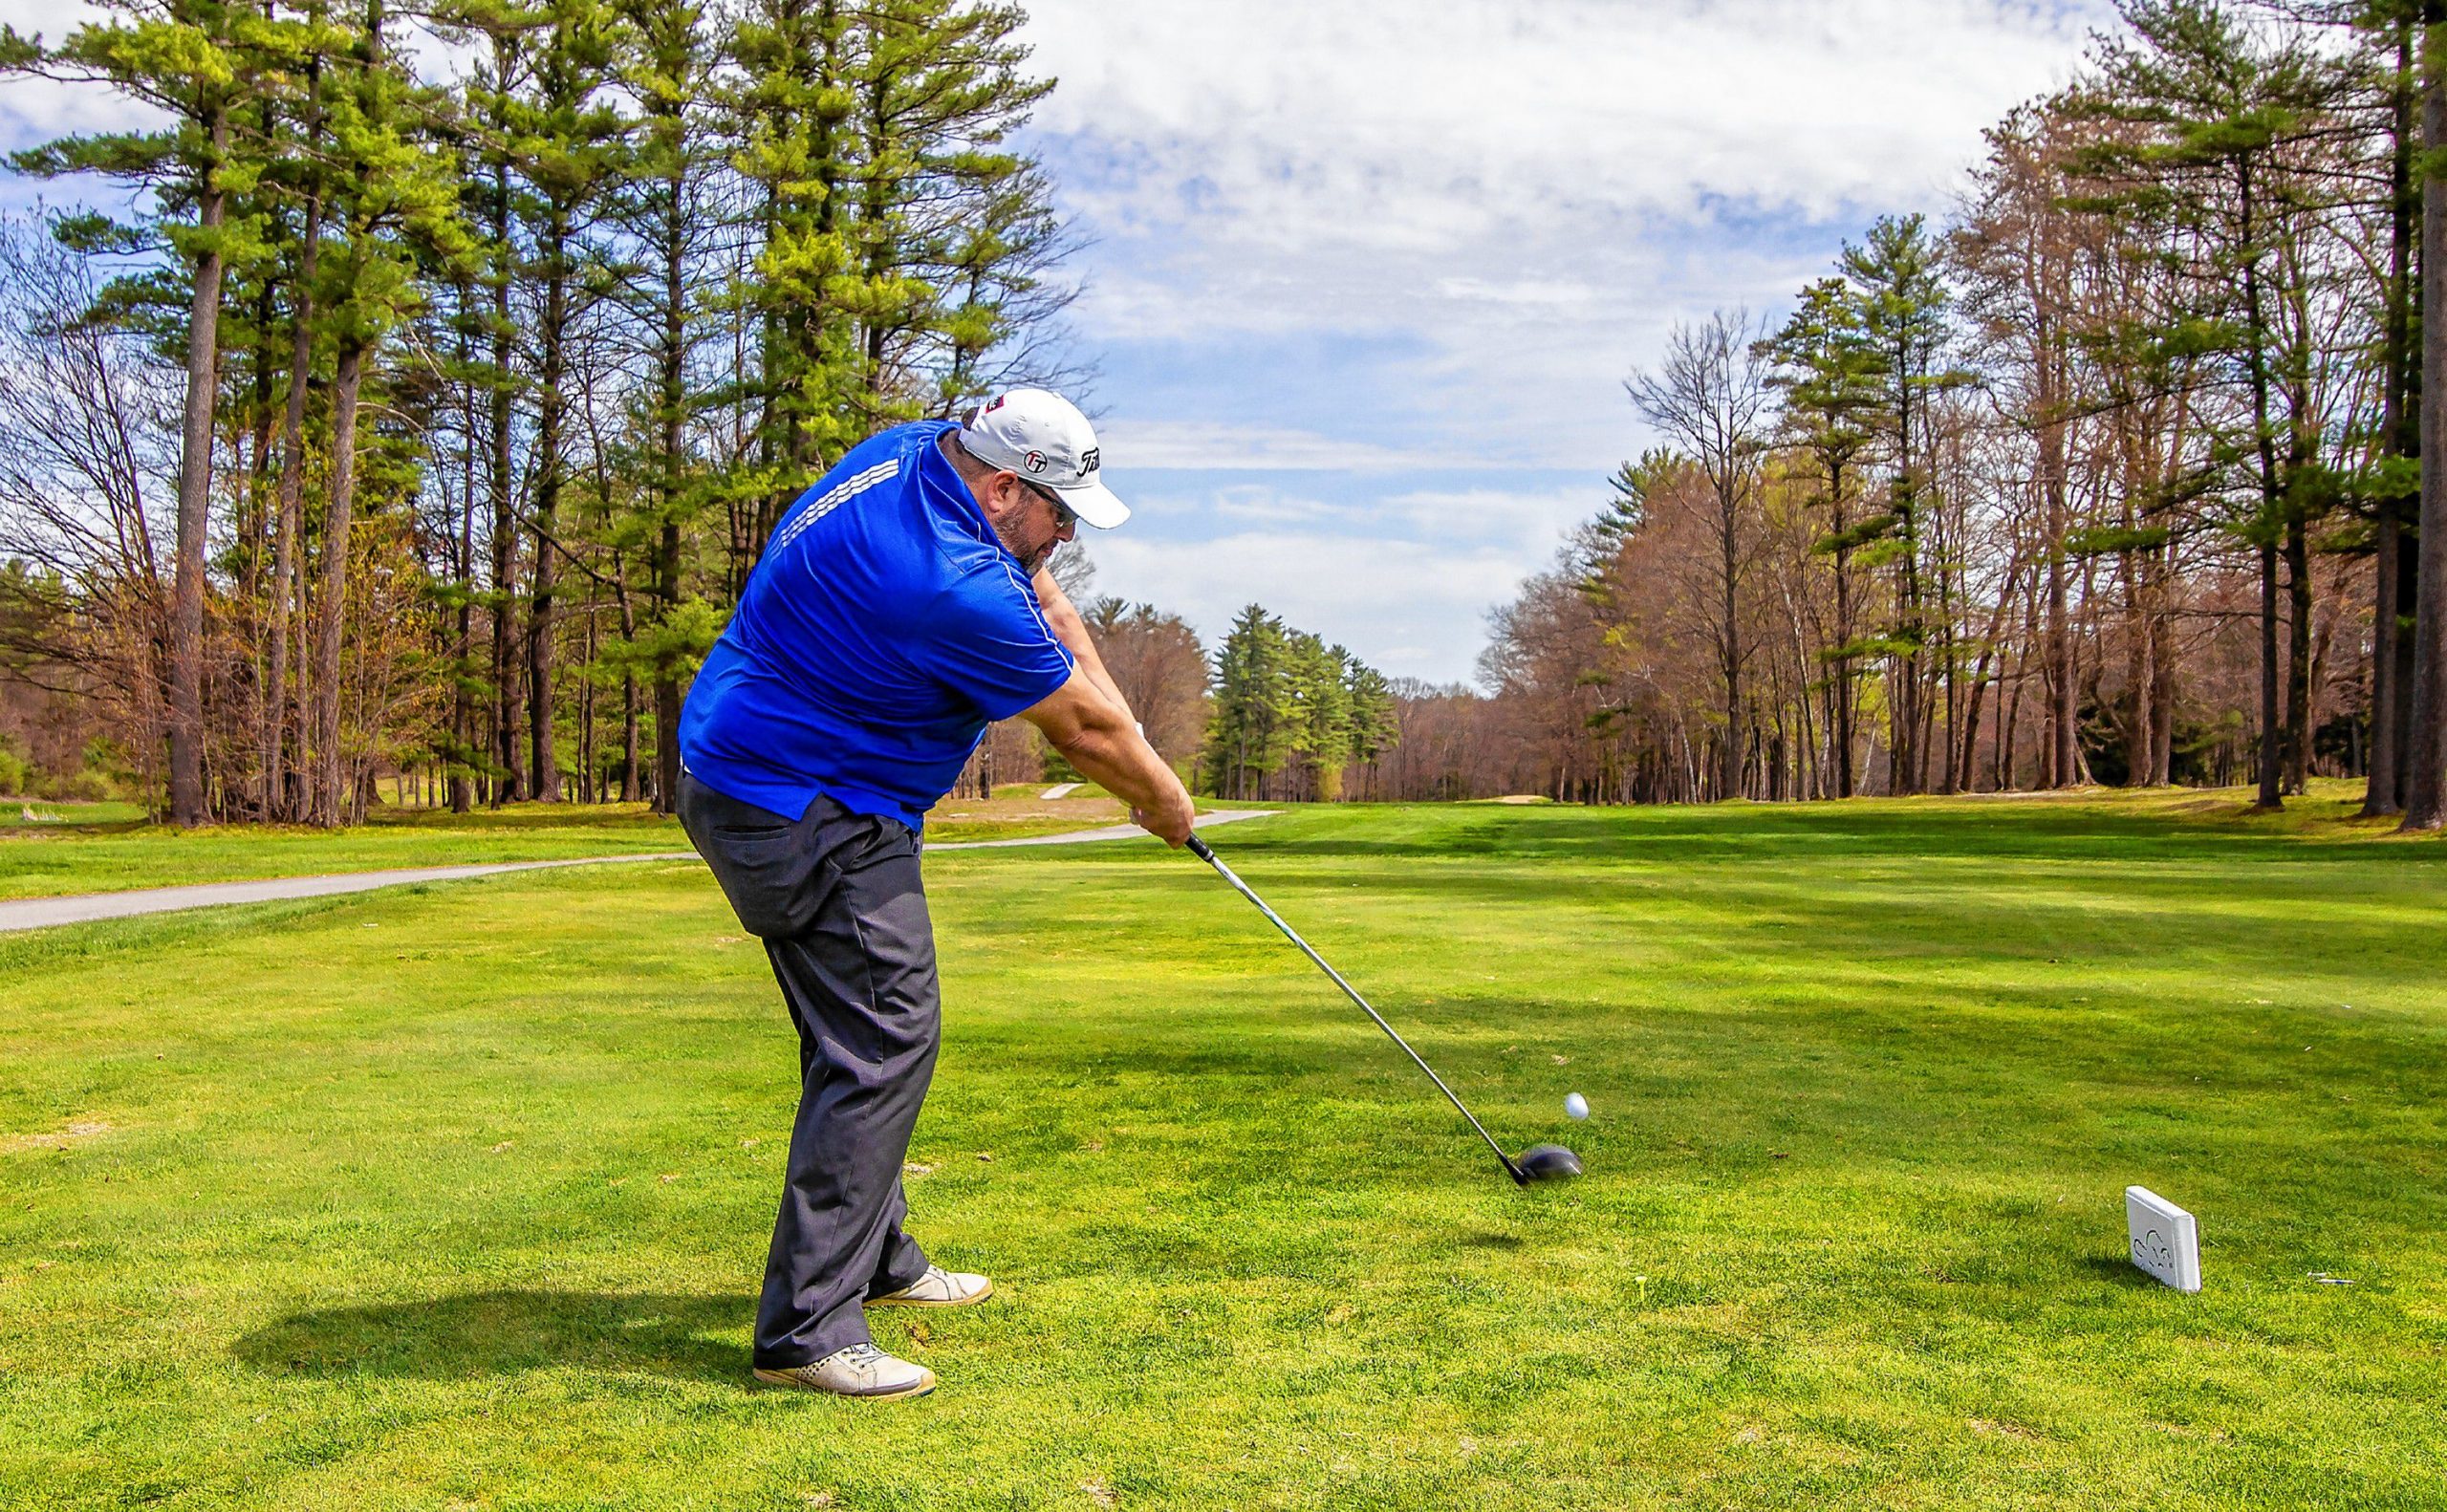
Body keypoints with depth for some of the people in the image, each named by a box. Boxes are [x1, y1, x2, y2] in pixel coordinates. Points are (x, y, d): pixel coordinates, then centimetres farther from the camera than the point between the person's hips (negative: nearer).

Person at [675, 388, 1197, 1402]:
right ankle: (807, 1328, -8)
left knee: (863, 1033, 18)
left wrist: (1115, 727, 3)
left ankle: (876, 1260, 32)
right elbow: (1085, 730, -14)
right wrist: (1163, 801, 3)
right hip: (807, 815, -11)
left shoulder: (923, 451, 2)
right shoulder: (950, 582, -28)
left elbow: (1047, 607, 12)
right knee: (881, 1042, -12)